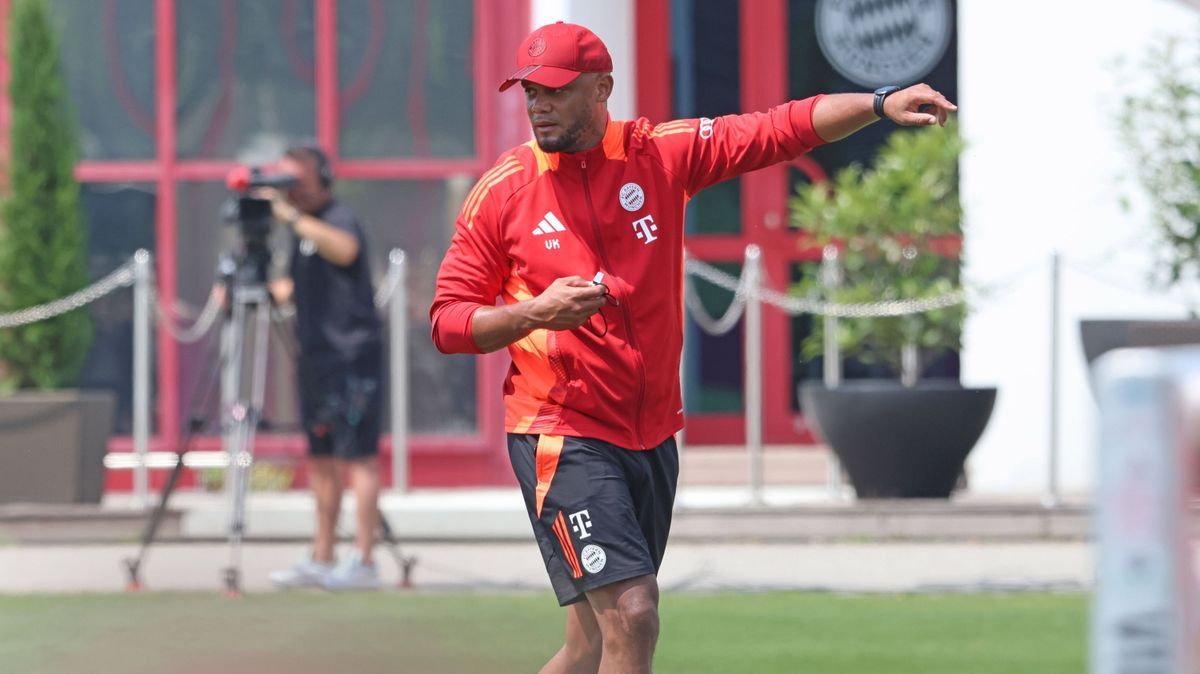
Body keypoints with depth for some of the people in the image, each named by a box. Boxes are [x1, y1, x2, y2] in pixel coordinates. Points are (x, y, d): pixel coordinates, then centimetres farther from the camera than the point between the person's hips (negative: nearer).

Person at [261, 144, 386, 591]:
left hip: (351, 356, -10)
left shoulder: (339, 218, -9)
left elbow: (344, 249, -33)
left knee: (356, 457, -10)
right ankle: (321, 560, 16)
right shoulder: (305, 232, 18)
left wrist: (292, 216, -36)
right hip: (316, 354, 10)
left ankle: (363, 561, -12)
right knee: (321, 458, 11)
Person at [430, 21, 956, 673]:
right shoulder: (501, 191, -2)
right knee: (630, 617, -17)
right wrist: (533, 313, -17)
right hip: (562, 440, -4)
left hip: (653, 439, 4)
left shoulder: (663, 154, 3)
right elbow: (447, 321, 0)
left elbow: (777, 130, -1)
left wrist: (879, 103, -14)